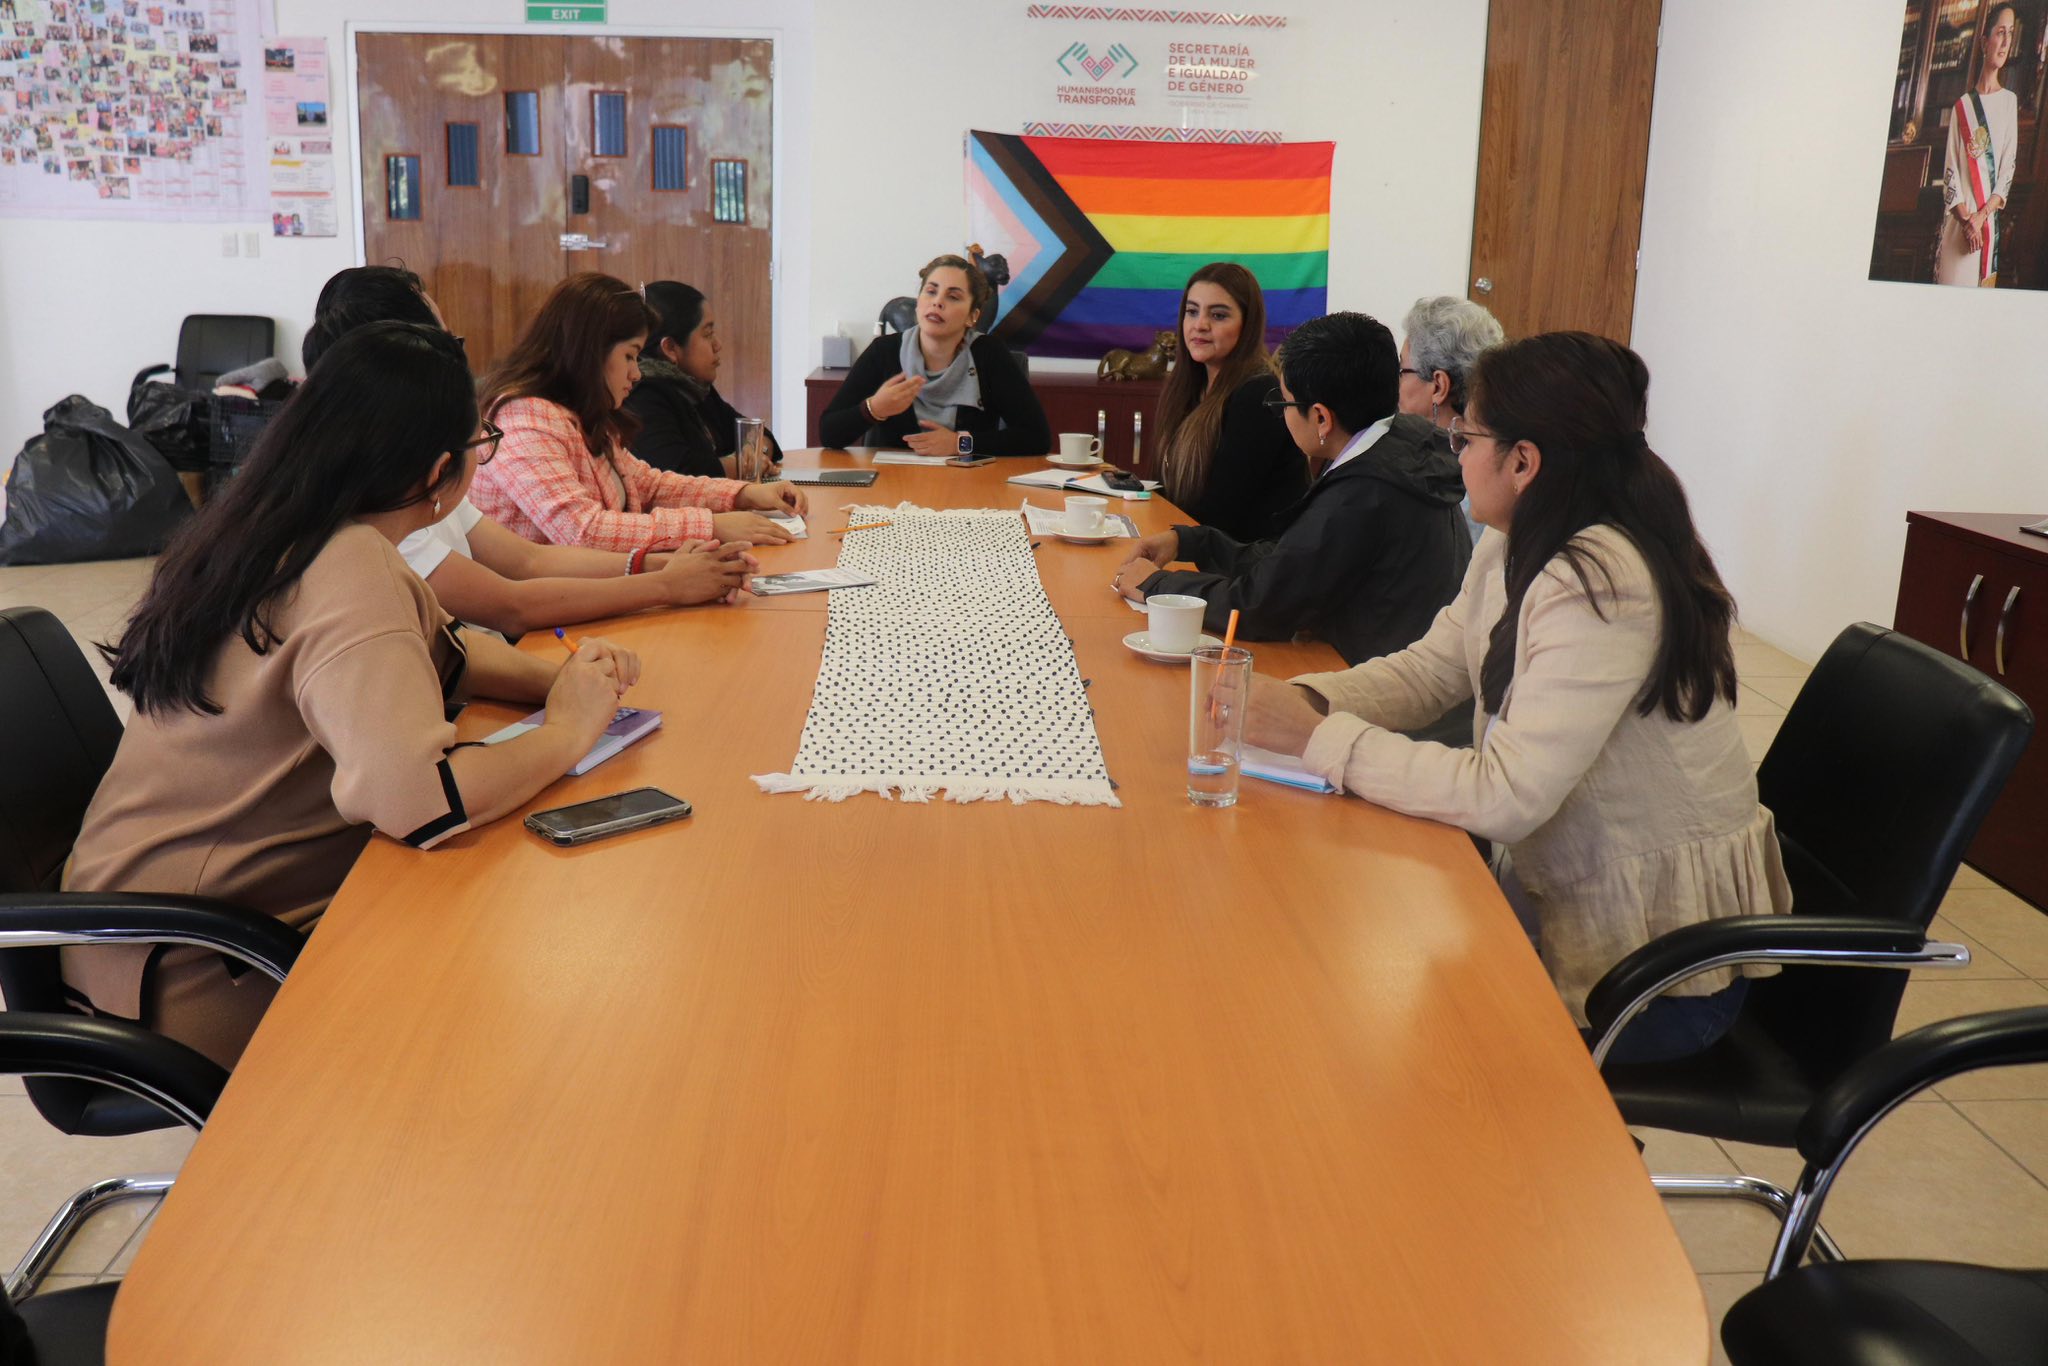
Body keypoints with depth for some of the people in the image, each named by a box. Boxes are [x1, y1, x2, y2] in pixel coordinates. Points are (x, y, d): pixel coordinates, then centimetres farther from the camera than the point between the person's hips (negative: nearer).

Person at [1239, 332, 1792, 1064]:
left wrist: (1319, 739, -26)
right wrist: (1300, 700, -14)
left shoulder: (1605, 587, -27)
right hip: (1562, 895, 7)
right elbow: (1429, 667, 3)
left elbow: (1504, 796, -30)